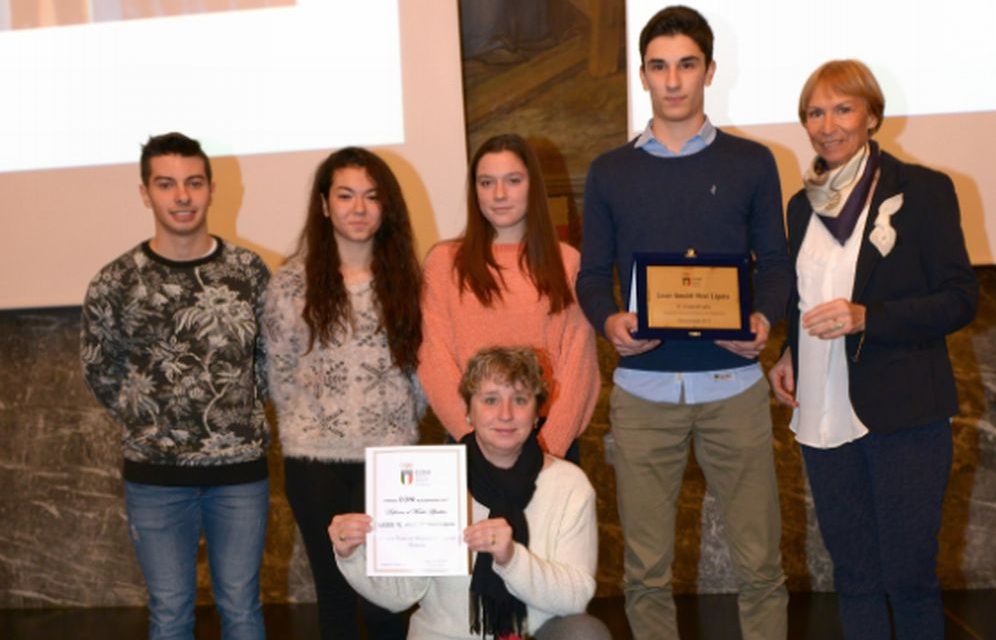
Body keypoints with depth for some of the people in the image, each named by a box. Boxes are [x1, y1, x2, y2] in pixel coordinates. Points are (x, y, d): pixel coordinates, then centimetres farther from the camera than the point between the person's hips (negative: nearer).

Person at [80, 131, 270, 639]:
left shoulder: (249, 271, -1)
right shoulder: (115, 283, -4)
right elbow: (99, 372, 7)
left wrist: (243, 414, 3)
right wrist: (145, 423, 2)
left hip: (240, 468, 1)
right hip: (155, 475, -1)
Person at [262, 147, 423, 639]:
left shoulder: (403, 276, 4)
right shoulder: (293, 280, -3)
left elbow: (420, 363, 8)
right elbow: (280, 372, 3)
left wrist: (400, 421, 4)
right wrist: (307, 428, 4)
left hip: (389, 456, 1)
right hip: (316, 460, -1)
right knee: (334, 590, 11)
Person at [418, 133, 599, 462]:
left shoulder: (567, 262, 5)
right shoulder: (443, 262, 1)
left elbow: (578, 363, 0)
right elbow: (435, 361, -3)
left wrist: (550, 442, -12)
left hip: (553, 445, 1)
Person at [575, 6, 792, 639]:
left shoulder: (751, 163, 7)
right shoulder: (610, 172, 9)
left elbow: (775, 264, 8)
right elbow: (593, 274, 9)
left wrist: (764, 317, -12)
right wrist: (610, 320, -12)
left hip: (733, 382, 0)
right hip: (642, 388, 1)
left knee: (759, 562, 2)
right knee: (646, 569, 5)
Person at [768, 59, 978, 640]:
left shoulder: (922, 190, -5)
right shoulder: (804, 205, 12)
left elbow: (960, 300, -8)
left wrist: (865, 317, -21)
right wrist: (790, 356, 5)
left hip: (902, 416, -5)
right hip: (825, 415, 5)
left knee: (908, 576, 0)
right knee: (853, 575, 12)